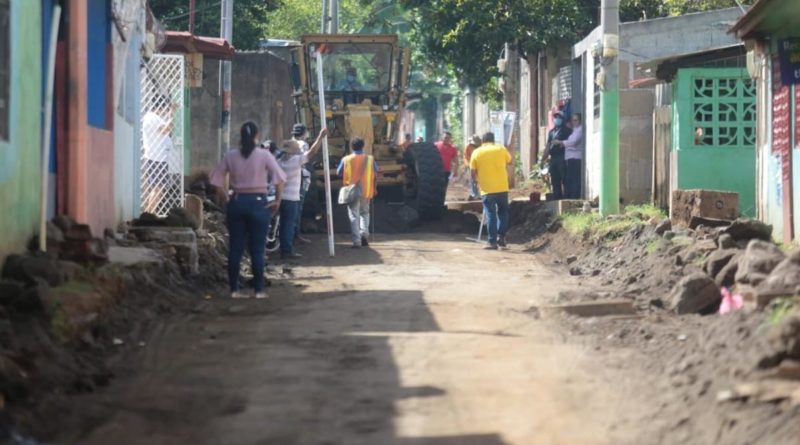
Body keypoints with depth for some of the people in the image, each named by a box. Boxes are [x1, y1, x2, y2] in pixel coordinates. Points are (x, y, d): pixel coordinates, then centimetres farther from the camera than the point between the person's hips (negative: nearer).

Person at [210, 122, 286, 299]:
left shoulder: (231, 156, 3)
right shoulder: (264, 155, -6)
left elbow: (217, 178, 6)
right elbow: (279, 177, -14)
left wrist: (224, 197, 14)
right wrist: (277, 200, -6)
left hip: (237, 203, 3)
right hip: (258, 203, -3)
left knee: (235, 249, 7)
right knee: (257, 250, 3)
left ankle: (234, 289, 9)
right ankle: (259, 290, 5)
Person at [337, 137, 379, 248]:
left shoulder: (346, 160, -7)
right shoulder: (370, 159, -2)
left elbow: (339, 173, 3)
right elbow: (376, 172, 9)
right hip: (366, 191, 2)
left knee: (354, 216, 4)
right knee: (365, 213, 21)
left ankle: (356, 241, -3)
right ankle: (364, 233, 2)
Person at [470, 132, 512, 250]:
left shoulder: (476, 152, 0)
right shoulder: (501, 149, 4)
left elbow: (473, 172, 0)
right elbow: (509, 161, 20)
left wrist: (477, 181, 17)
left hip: (487, 189, -1)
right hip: (502, 187, 1)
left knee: (490, 215, 2)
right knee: (503, 211, 19)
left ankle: (492, 242, -2)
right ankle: (501, 237, 12)